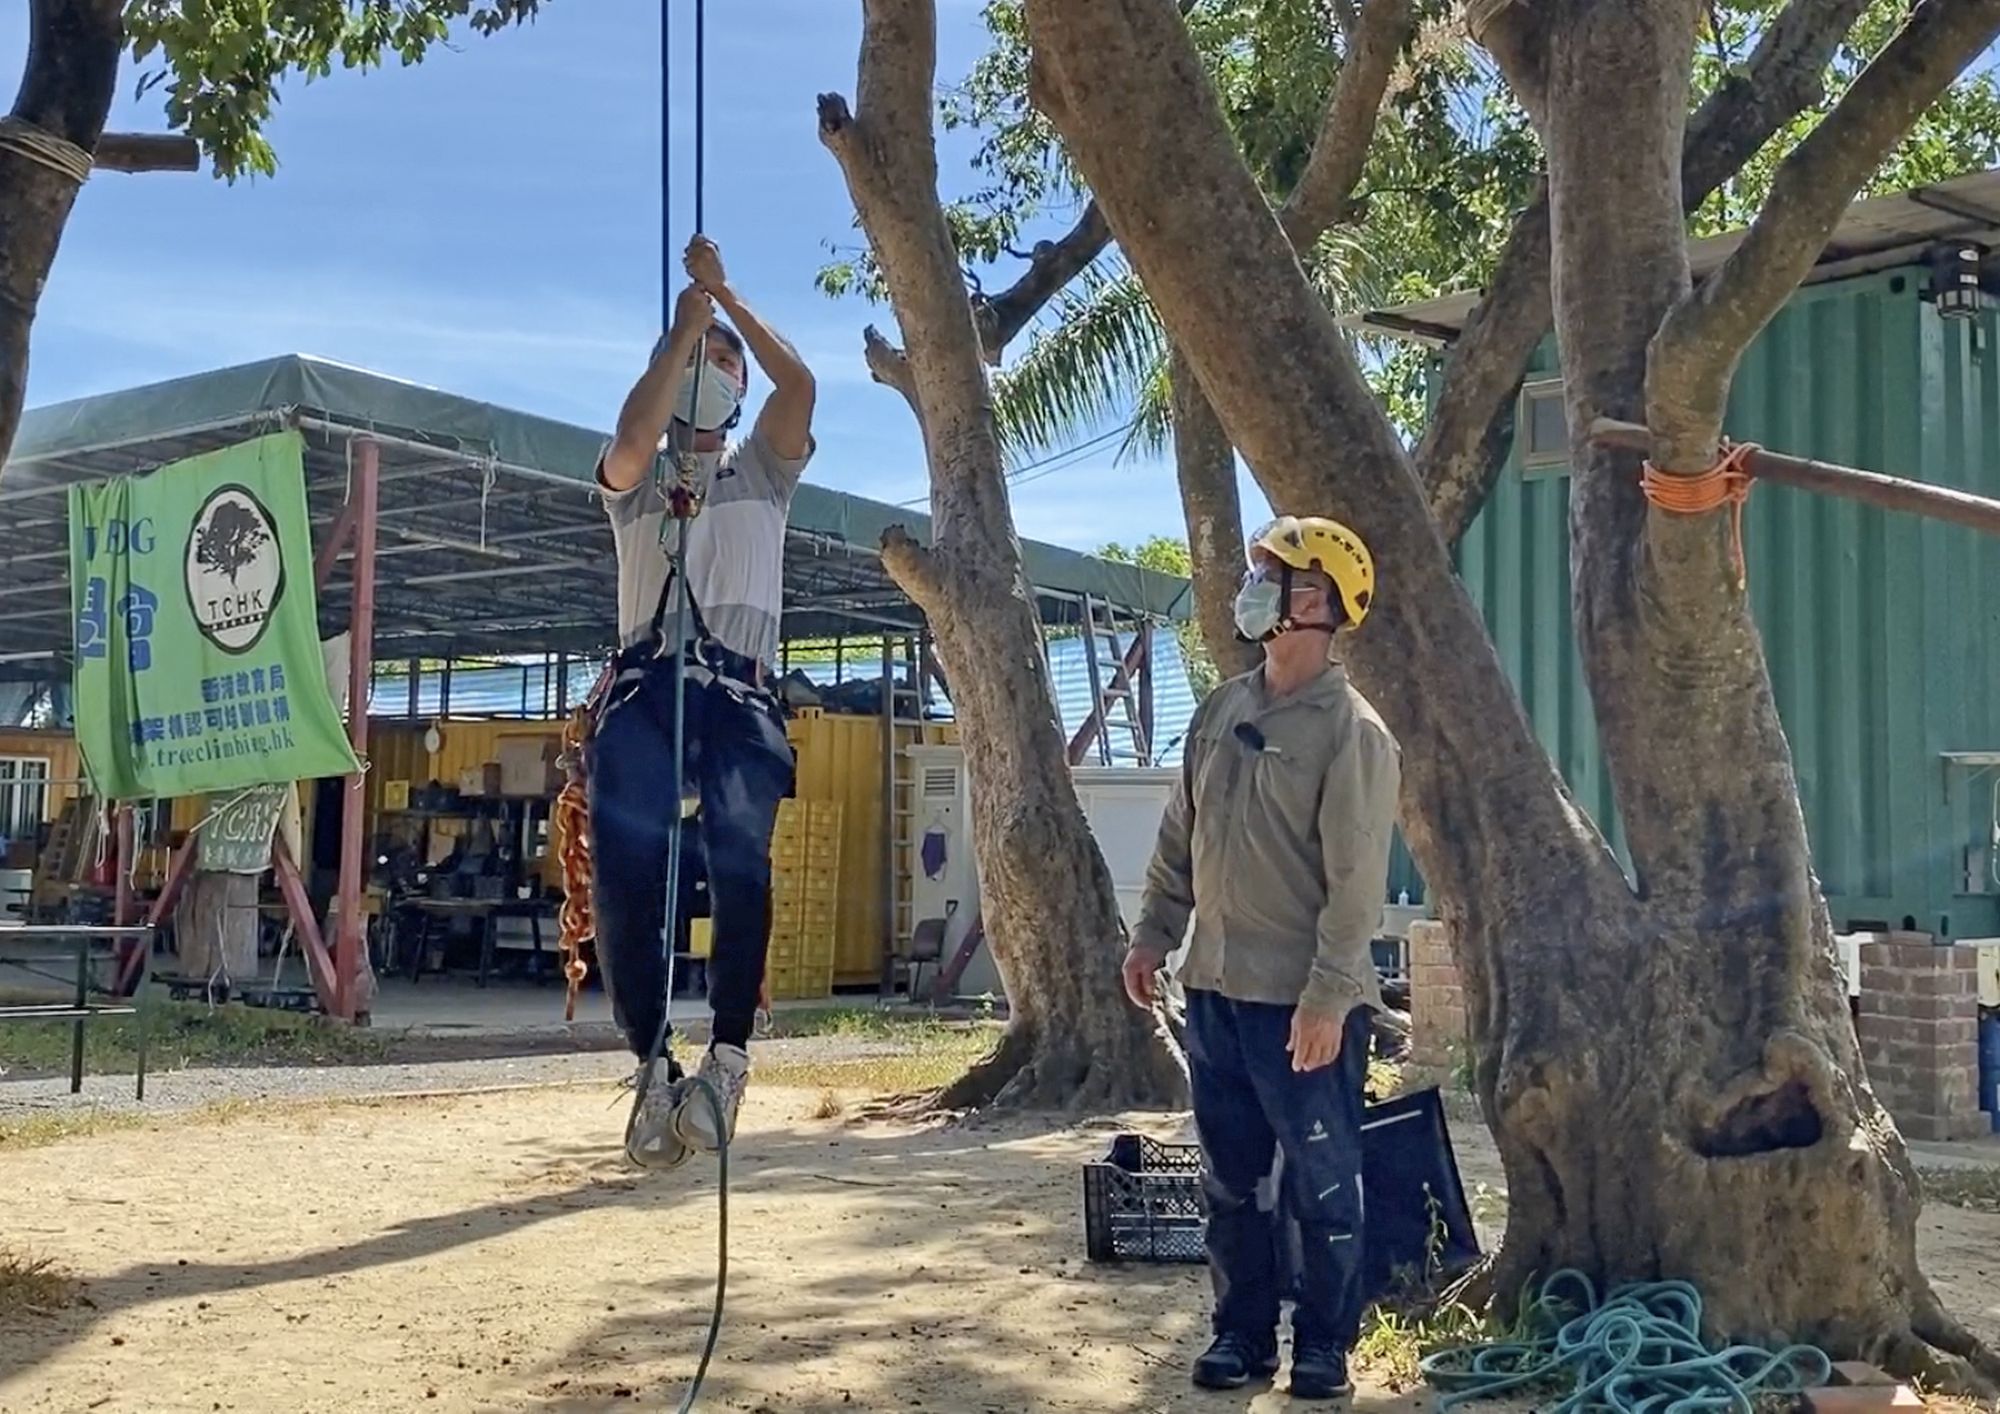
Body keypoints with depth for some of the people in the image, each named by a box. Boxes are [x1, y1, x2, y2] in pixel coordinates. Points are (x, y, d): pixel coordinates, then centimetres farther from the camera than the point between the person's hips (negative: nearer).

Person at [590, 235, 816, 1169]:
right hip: (644, 690, 1)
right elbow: (630, 439, -4)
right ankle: (652, 1065, -10)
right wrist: (681, 325, 4)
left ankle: (728, 1054, -24)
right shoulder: (636, 478, 22)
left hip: (736, 693, 0)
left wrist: (724, 295, 6)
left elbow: (800, 384, 5)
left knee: (741, 858, -27)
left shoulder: (762, 468, 25)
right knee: (624, 880, -19)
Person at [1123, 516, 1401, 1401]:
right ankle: (1242, 1334, 24)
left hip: (1303, 1003, -7)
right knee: (1228, 1179, 13)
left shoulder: (1351, 732, -12)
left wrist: (1328, 995, -20)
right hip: (1215, 989, 7)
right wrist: (1152, 935, 13)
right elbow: (1180, 839, 16)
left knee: (1322, 1183, 5)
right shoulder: (1221, 712, 9)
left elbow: (1356, 880, -16)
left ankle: (1323, 1345, 17)